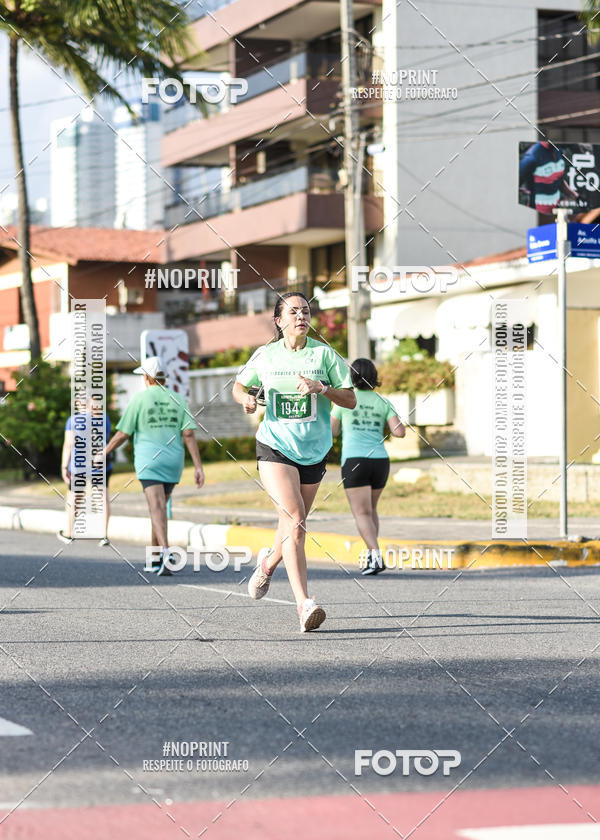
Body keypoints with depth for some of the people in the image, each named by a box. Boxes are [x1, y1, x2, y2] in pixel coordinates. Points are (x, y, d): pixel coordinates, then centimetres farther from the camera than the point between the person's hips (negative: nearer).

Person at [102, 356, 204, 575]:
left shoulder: (140, 399, -3)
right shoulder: (177, 400, 7)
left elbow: (122, 434, -1)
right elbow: (189, 434, -1)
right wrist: (198, 467, -2)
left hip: (149, 461, -4)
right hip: (173, 462, 5)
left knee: (157, 508, -15)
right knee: (159, 507, 20)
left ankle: (166, 552, -35)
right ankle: (155, 559, 27)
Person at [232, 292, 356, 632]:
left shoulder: (324, 354, 0)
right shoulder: (265, 355, 3)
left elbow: (350, 400, -2)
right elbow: (240, 385, 19)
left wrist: (321, 388, -19)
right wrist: (245, 397, -4)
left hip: (314, 451, 2)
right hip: (275, 447, -2)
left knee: (294, 524, 14)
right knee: (294, 519, -20)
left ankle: (268, 563, 49)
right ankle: (304, 604, -26)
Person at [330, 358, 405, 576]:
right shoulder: (383, 402, 8)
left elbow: (332, 430, 13)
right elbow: (400, 432, -2)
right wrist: (393, 428, 20)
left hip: (354, 462, -4)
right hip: (380, 461, 4)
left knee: (362, 514, -6)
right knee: (371, 508, 24)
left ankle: (376, 556, -25)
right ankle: (371, 555, 20)